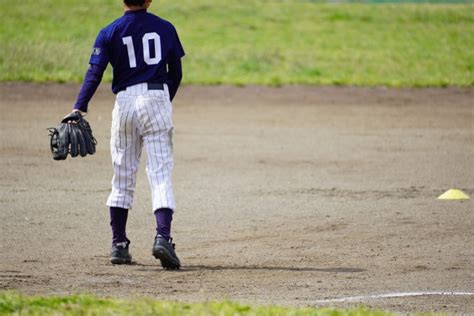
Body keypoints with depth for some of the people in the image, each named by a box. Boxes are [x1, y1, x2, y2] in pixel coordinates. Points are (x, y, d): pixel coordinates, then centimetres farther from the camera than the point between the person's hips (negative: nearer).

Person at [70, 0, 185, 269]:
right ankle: (163, 236, -23)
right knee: (161, 173, -4)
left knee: (123, 177, 11)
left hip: (126, 101, 1)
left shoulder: (110, 33, 1)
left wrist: (79, 108, -15)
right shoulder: (166, 29, 5)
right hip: (158, 99, -1)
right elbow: (176, 73, 9)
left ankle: (119, 245, 12)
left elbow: (94, 73, -9)